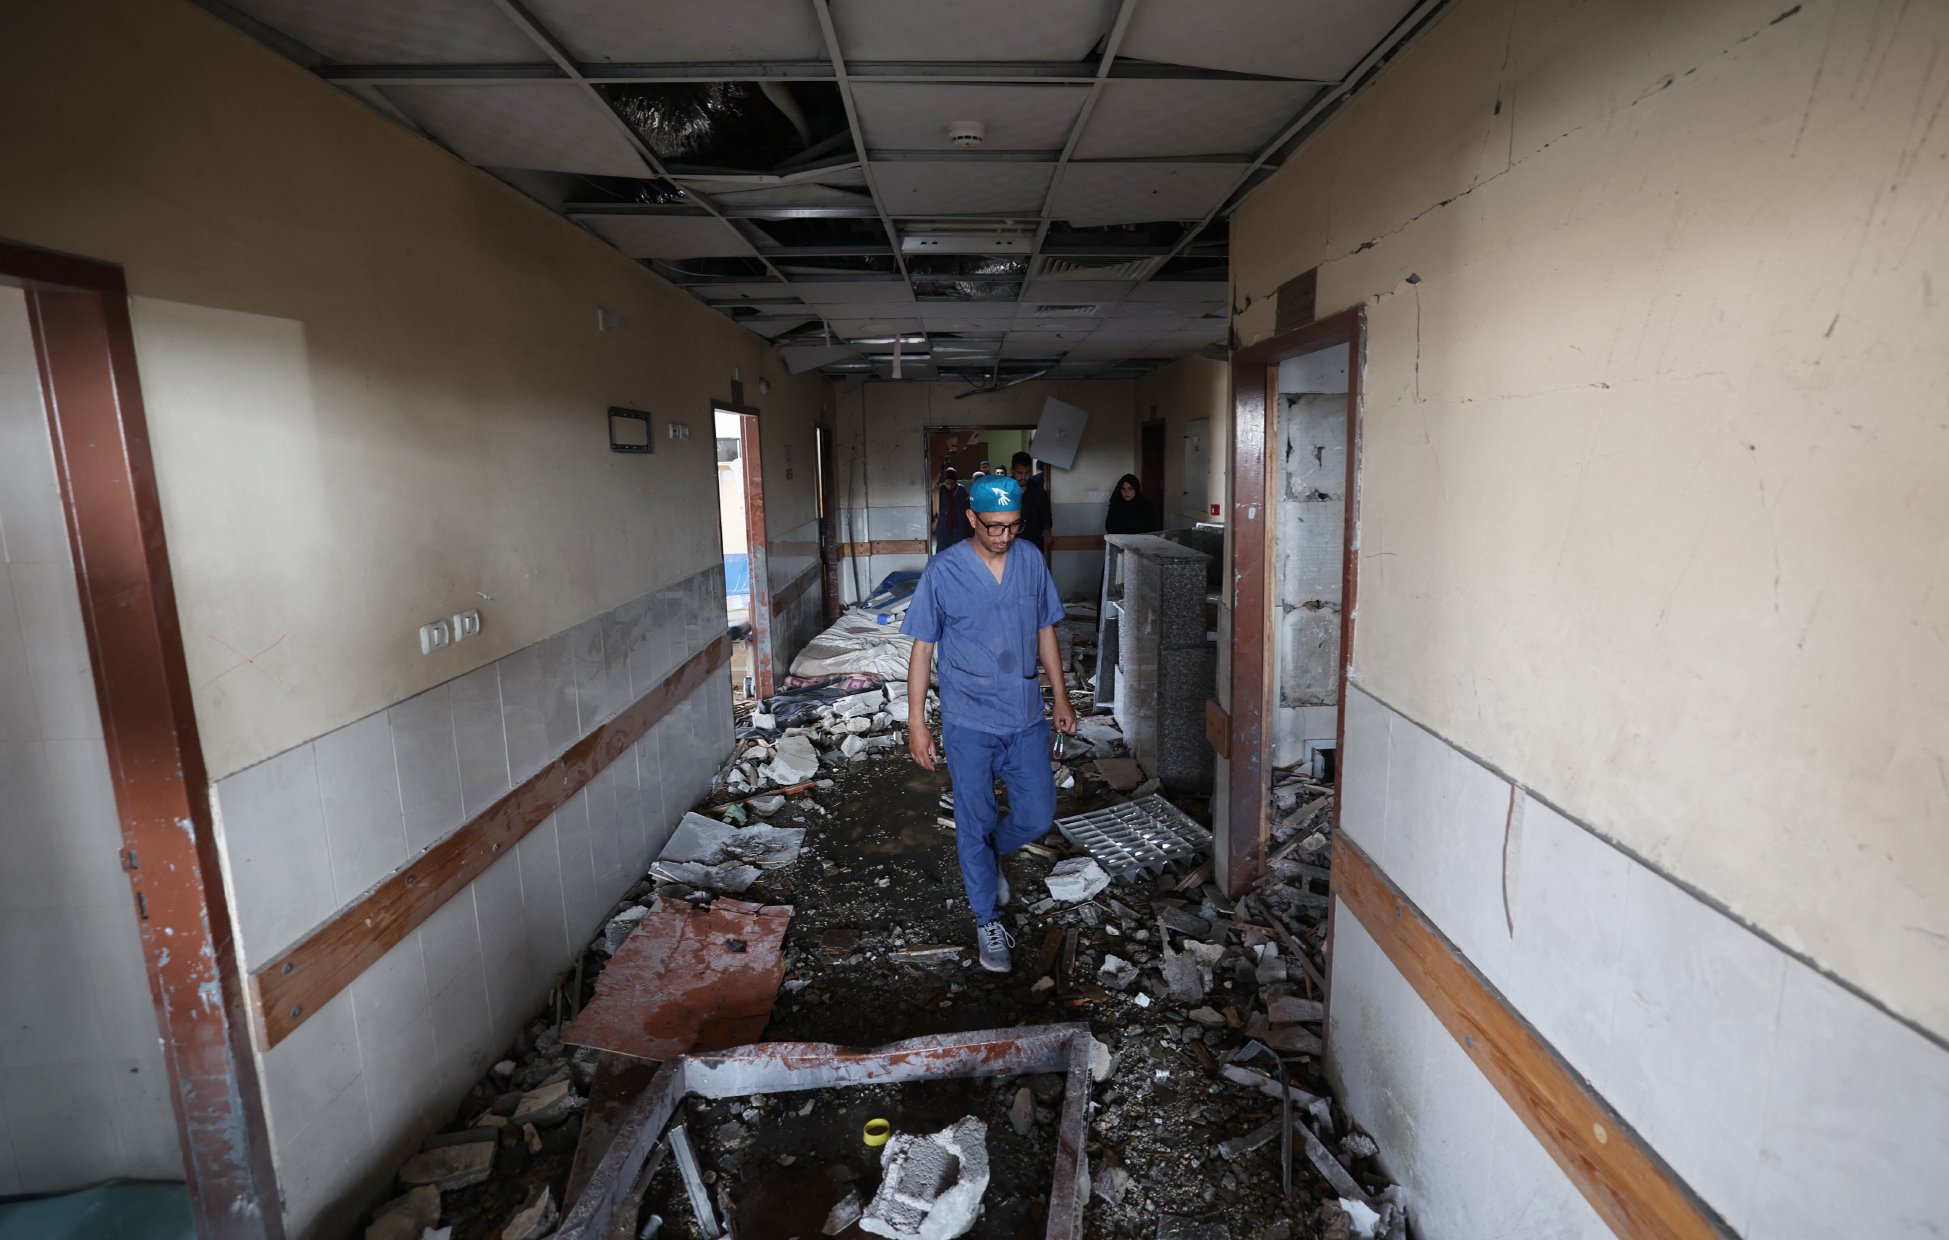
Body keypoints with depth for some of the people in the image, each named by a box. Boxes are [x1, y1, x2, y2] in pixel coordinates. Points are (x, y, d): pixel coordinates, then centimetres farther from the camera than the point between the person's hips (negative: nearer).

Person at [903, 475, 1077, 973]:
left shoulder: (1031, 561, -1)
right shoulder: (943, 571, -13)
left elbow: (1044, 630, 9)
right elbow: (922, 649, -7)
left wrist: (1061, 698, 11)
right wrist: (916, 724, -8)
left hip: (1026, 717, 4)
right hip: (969, 722, -3)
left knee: (1038, 815, 10)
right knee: (975, 824, 7)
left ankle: (988, 854, 42)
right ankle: (987, 921, 27)